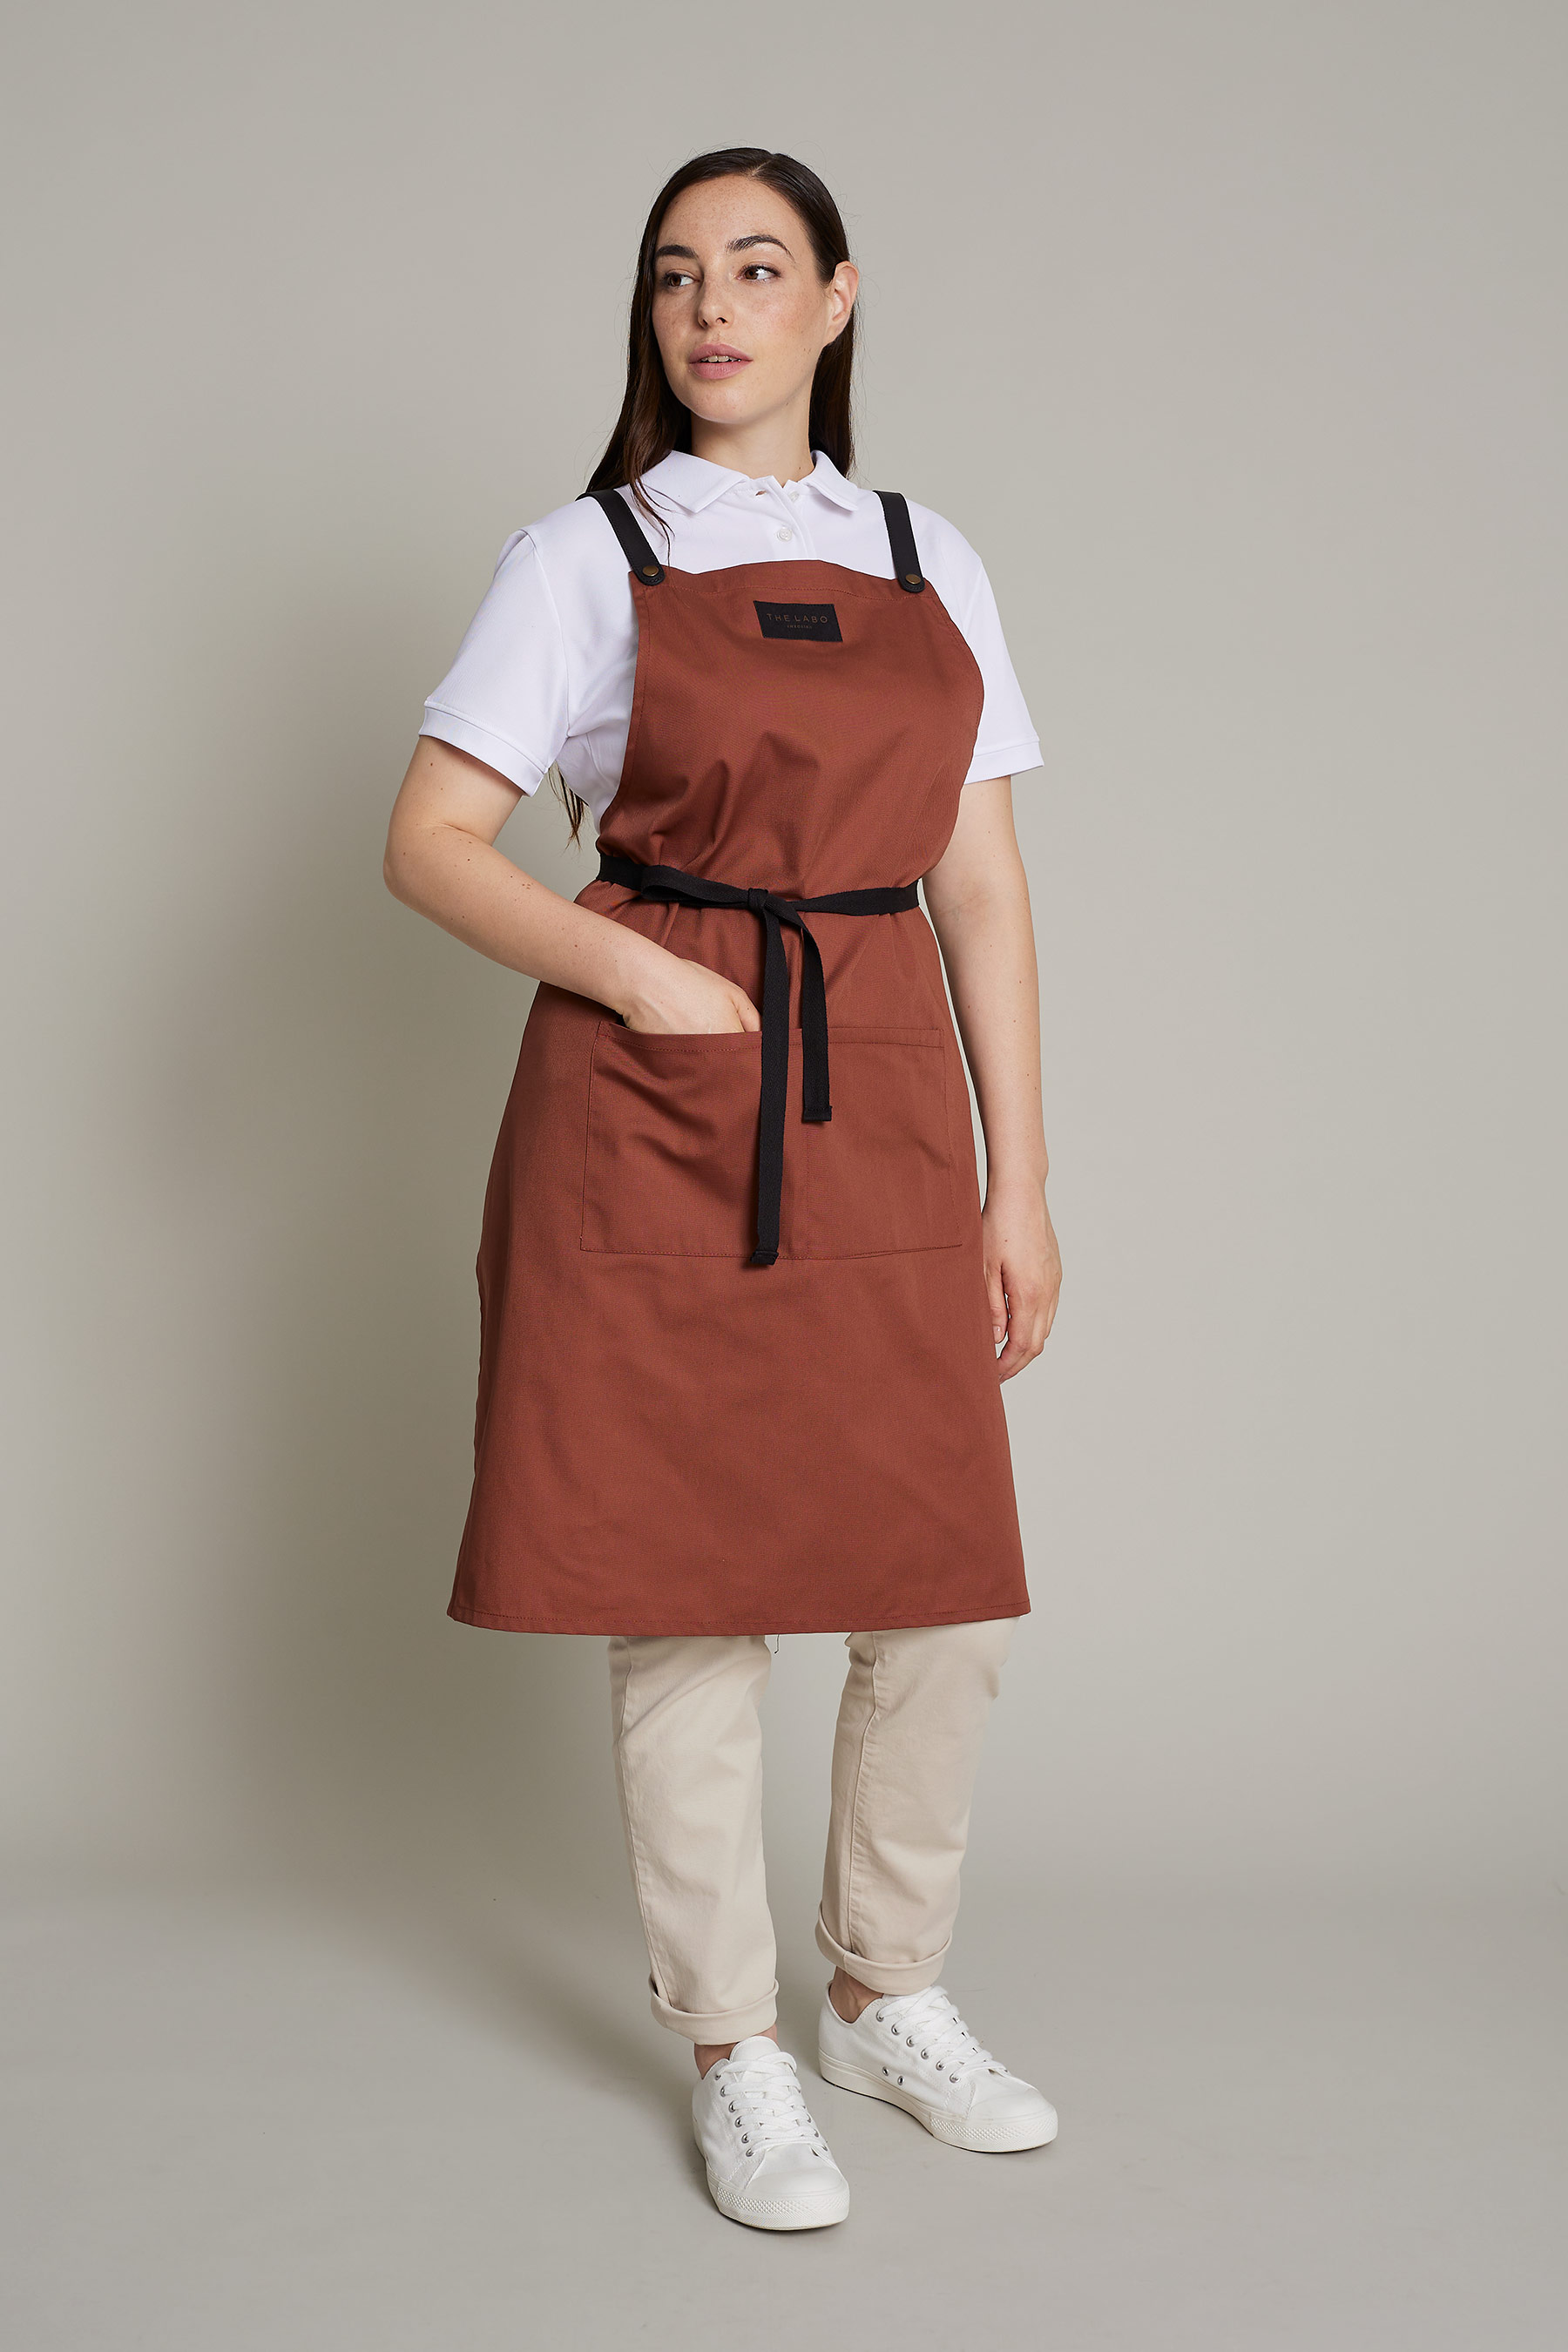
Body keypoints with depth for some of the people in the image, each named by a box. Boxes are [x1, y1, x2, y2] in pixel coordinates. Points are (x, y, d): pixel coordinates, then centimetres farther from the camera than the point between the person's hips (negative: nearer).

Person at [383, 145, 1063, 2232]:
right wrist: (643, 976, -14)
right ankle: (734, 2052, 19)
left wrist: (1021, 1178, 6)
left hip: (884, 1113, 3)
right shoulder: (588, 557, 4)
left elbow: (984, 891, 11)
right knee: (688, 1595, 1)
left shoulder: (934, 568, 13)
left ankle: (891, 1992, 29)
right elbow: (430, 842, 0)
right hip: (651, 1117, -3)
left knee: (948, 1590, 5)